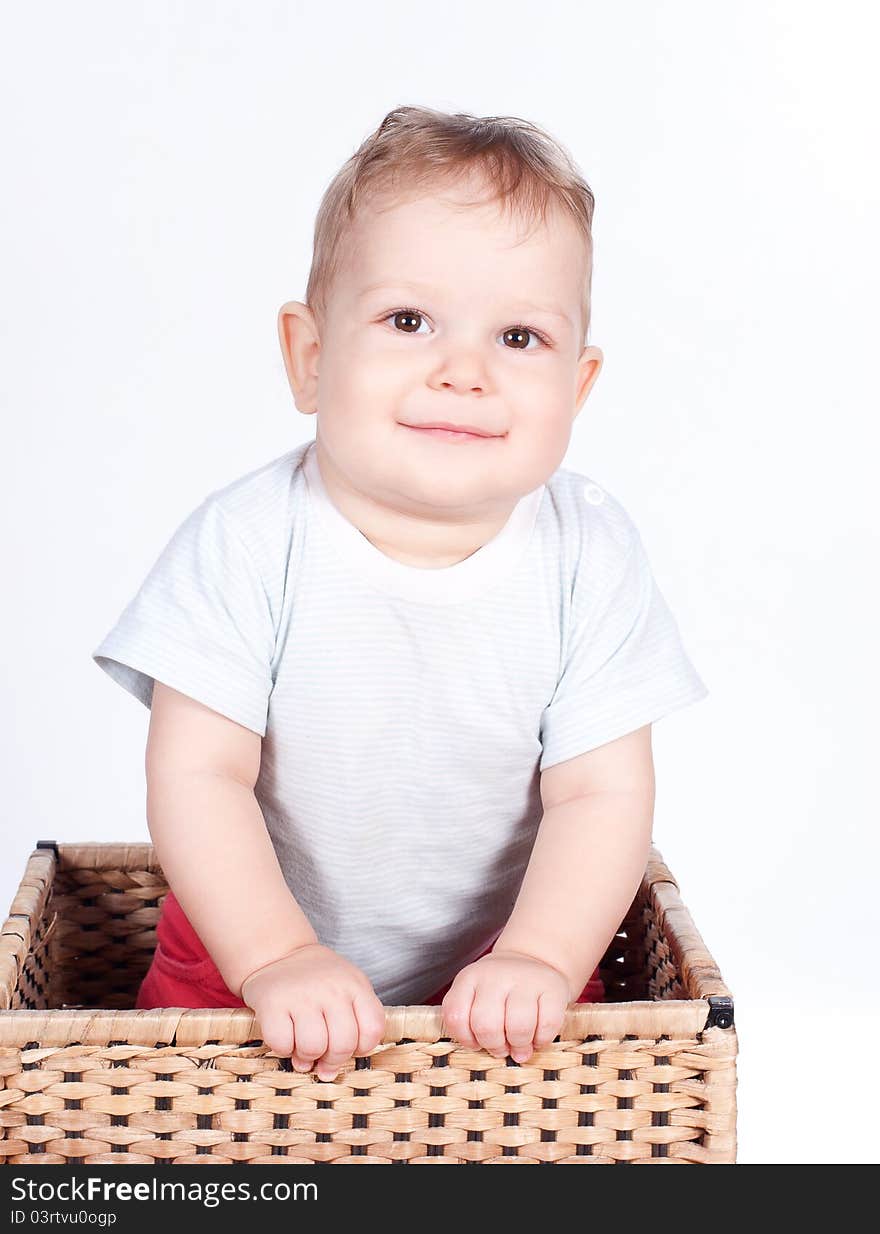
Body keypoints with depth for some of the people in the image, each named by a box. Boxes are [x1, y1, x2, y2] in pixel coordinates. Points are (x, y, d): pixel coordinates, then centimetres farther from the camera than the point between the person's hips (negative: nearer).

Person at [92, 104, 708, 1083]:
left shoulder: (587, 553, -12)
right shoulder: (248, 540, -15)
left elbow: (602, 793, -12)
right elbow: (196, 775, -16)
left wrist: (539, 960, -25)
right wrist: (277, 959, -26)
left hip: (498, 974, 0)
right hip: (250, 951, 0)